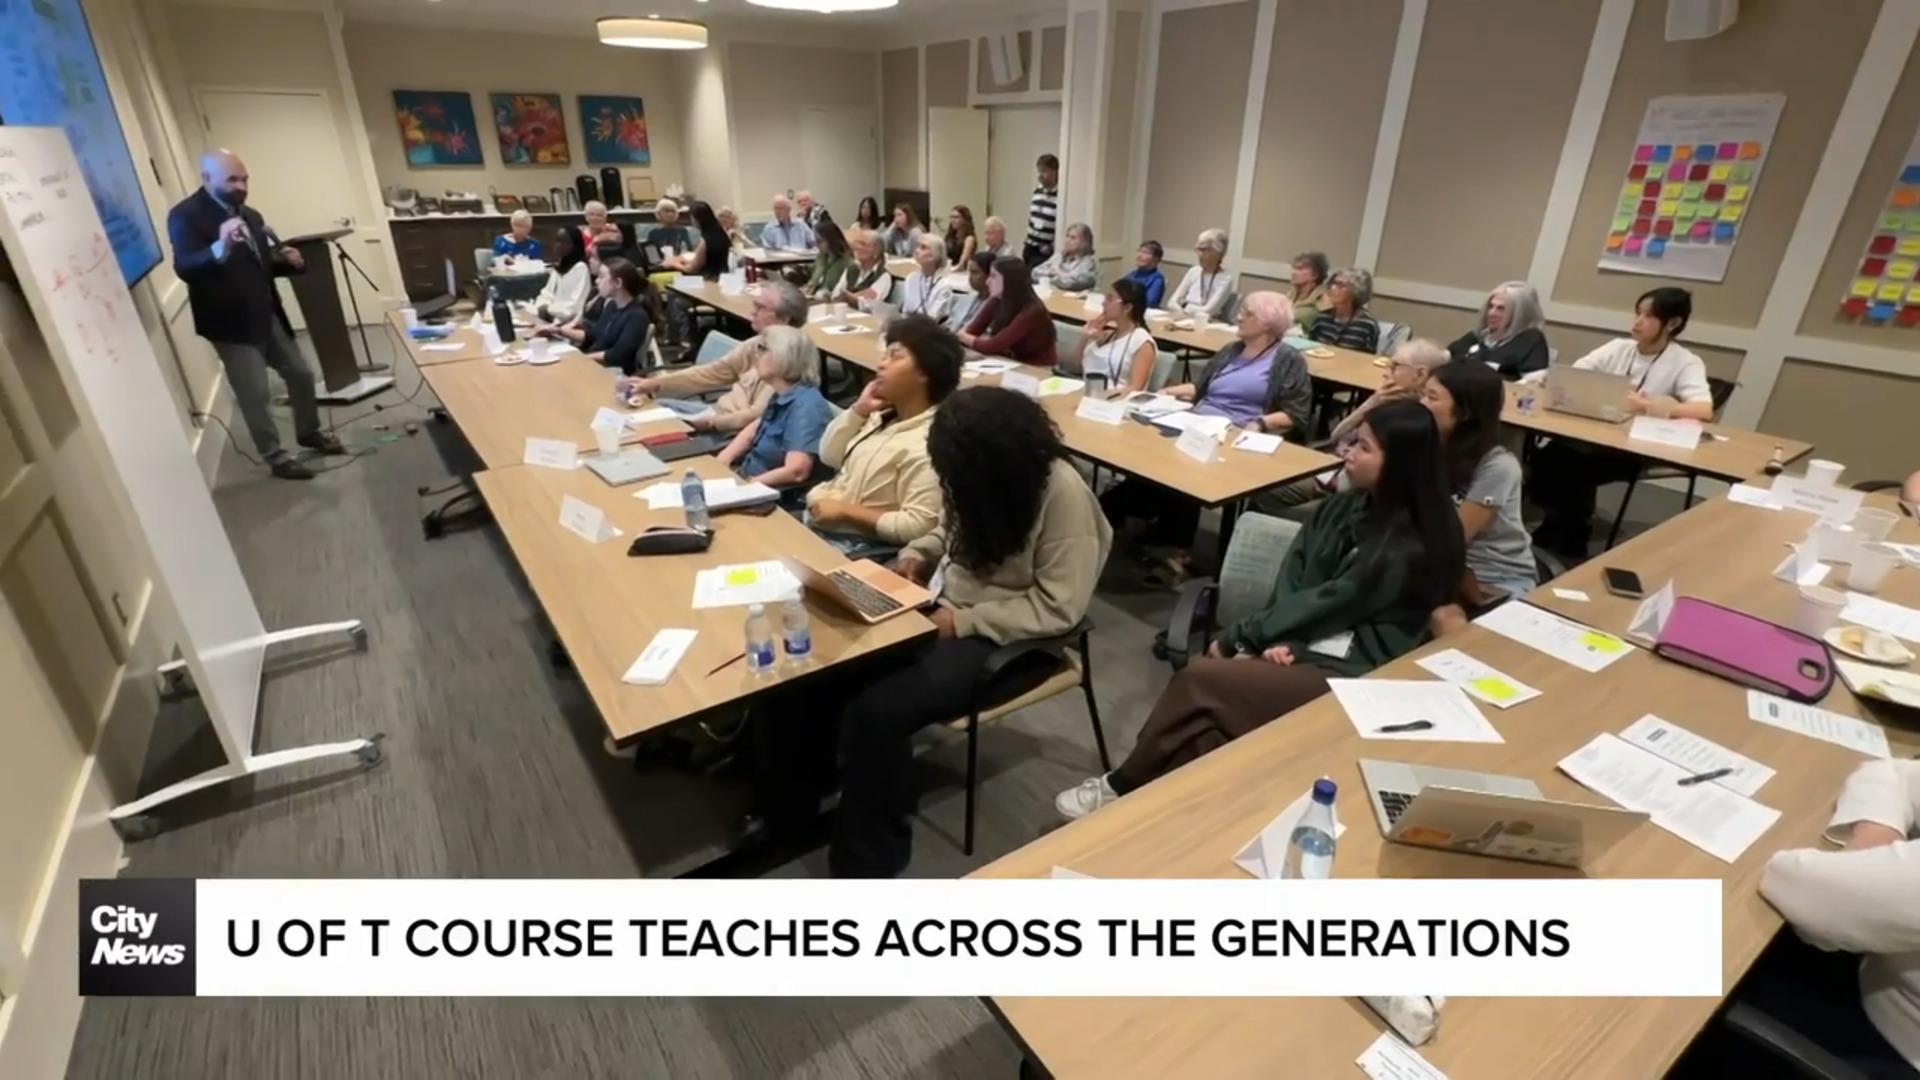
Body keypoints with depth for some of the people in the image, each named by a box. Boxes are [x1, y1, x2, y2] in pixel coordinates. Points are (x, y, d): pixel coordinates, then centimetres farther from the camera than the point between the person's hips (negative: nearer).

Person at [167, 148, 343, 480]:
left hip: (267, 315, 7)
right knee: (256, 395, -1)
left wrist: (288, 260, -3)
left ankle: (309, 433, 38)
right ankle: (276, 457, 12)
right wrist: (220, 247, -44)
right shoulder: (185, 215, -12)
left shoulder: (248, 214, 12)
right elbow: (184, 268, -25)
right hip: (232, 323, -7)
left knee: (300, 374, 17)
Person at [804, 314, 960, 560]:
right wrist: (859, 408, -3)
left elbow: (919, 526, -29)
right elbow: (829, 455, 12)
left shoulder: (927, 444, -23)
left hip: (857, 546, -9)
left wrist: (846, 511, -23)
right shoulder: (884, 416, 6)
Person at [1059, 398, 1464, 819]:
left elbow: (1326, 604, -17)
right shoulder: (1347, 507, 7)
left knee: (1199, 679, -19)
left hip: (1347, 674, -7)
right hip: (1302, 645, 7)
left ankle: (1124, 788, -2)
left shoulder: (1409, 548, -16)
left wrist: (1237, 637, -11)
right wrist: (1275, 638, -17)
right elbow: (1292, 581, 1)